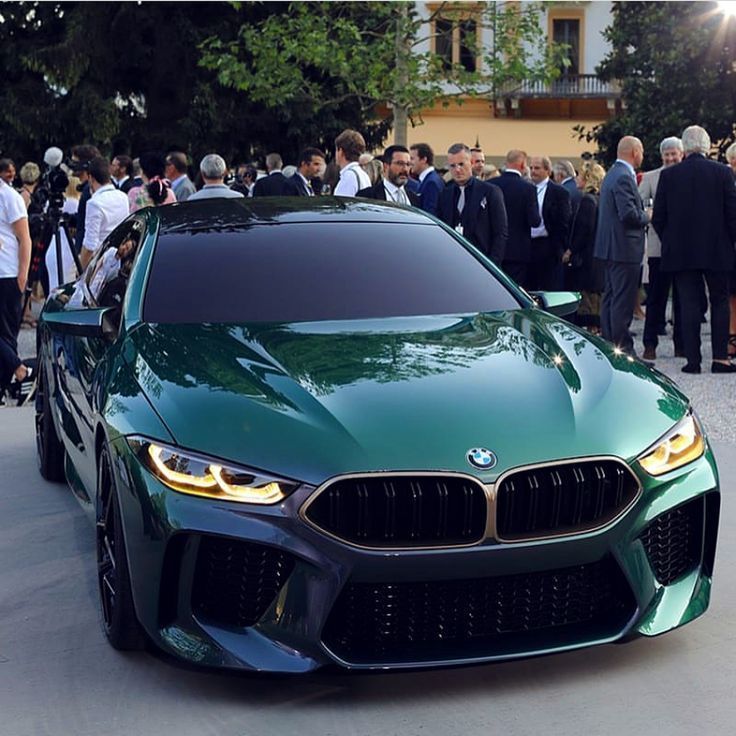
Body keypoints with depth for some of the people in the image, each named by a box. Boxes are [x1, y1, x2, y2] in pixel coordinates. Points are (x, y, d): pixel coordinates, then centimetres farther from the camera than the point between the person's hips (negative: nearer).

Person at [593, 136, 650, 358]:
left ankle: (608, 344, 19)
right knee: (623, 300, -7)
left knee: (610, 297, 14)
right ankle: (622, 348, -5)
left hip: (611, 246, 11)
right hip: (624, 247, -11)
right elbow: (629, 214, -23)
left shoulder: (612, 174, 16)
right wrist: (647, 217, -6)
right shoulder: (623, 177, -17)